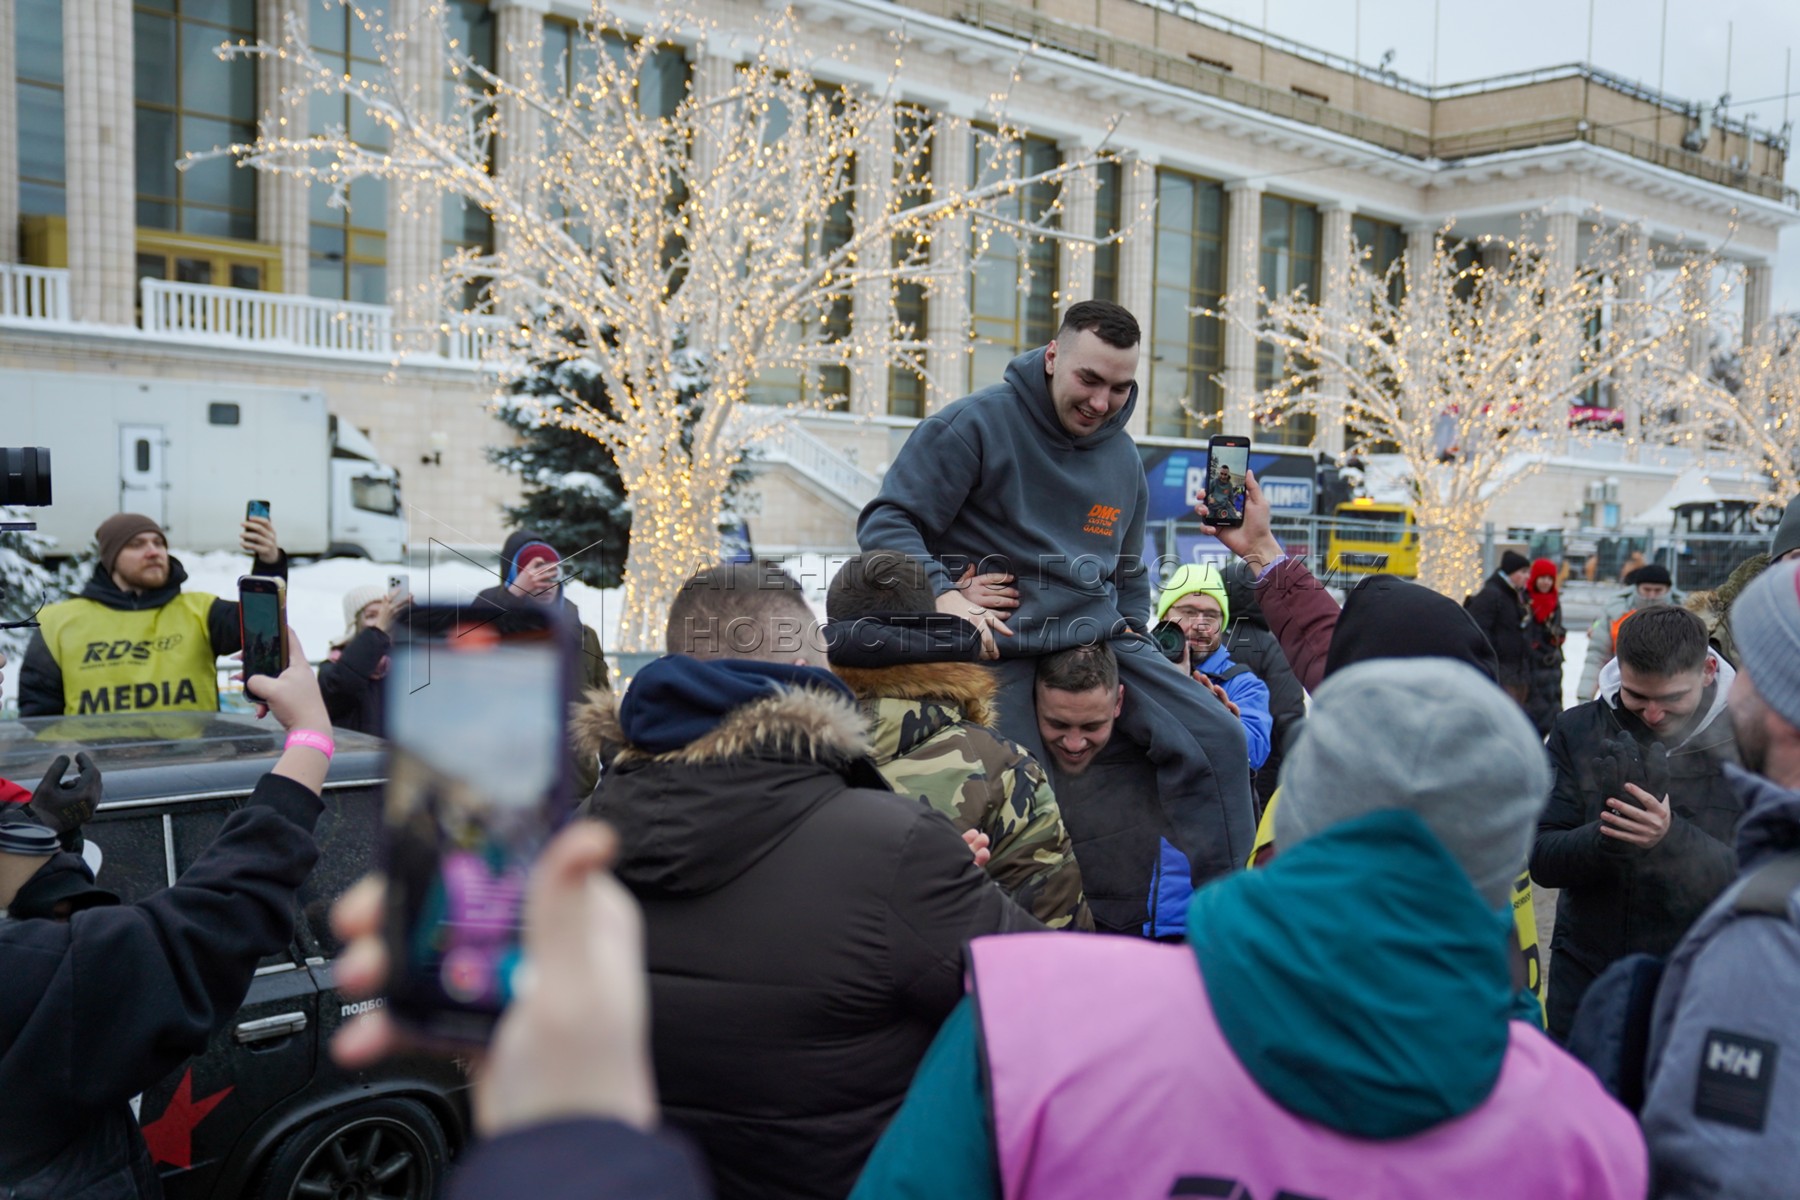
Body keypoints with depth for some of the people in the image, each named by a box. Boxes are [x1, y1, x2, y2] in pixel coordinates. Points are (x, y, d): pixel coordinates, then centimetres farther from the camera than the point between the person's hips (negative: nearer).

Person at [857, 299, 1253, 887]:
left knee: (1217, 738, -7)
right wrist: (941, 595, -25)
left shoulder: (1124, 457, 14)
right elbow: (886, 521, -11)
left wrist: (1133, 636, 13)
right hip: (1002, 646, -5)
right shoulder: (978, 423, -8)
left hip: (1100, 637, 6)